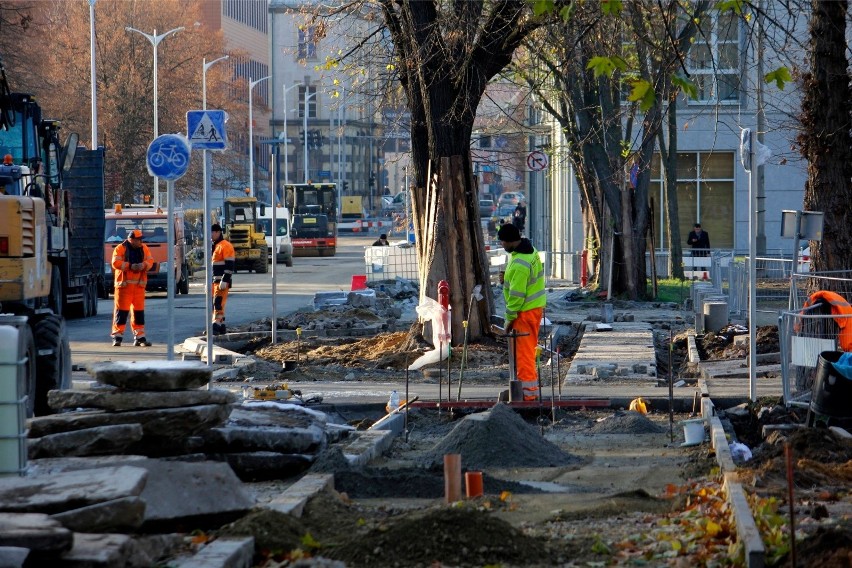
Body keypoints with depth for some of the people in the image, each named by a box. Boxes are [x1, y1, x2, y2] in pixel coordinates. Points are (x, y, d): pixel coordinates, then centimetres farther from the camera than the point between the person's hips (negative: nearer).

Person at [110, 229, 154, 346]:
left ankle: (140, 337, 13)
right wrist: (130, 266, -22)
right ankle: (117, 337, -2)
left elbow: (150, 261, 8)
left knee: (139, 310, 7)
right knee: (121, 310, -6)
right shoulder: (120, 249, -3)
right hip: (124, 284, -5)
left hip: (139, 285, 5)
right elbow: (115, 263, -13)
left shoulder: (144, 248, 13)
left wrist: (144, 265, -14)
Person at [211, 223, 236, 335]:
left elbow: (229, 265, -17)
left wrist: (224, 281, -23)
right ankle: (221, 327, 16)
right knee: (213, 304, 10)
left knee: (218, 304, -15)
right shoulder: (213, 246, 19)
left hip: (222, 282, -10)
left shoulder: (226, 246, -11)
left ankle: (216, 327, -19)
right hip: (213, 281, 10)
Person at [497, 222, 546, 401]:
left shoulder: (519, 264, -26)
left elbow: (516, 295, -22)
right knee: (529, 349, 19)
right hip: (536, 306, 10)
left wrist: (509, 318, -14)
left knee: (524, 352, -4)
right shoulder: (530, 250, 6)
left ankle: (528, 392, -1)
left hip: (525, 311, -10)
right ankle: (532, 388, 27)